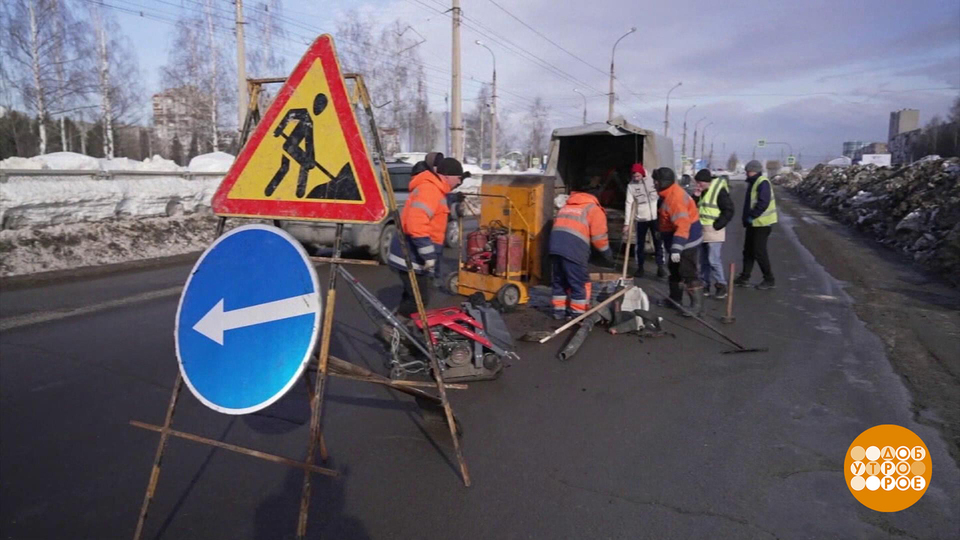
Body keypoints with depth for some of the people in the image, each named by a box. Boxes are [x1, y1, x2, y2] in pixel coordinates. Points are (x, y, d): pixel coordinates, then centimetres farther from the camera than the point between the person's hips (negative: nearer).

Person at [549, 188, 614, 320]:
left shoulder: (566, 206, 33)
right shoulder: (594, 209, 13)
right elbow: (599, 237, 4)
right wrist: (607, 253, 15)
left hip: (555, 244, 6)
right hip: (573, 247, -6)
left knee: (559, 280, 18)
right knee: (580, 282, 4)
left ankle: (559, 310, 24)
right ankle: (578, 313, 9)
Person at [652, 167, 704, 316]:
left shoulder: (675, 197, -26)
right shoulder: (670, 194, 8)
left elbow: (683, 225, -34)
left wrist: (676, 248, -38)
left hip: (687, 240, -11)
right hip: (679, 239, 11)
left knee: (688, 272, -8)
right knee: (675, 270, 20)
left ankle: (697, 304, 0)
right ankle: (675, 298, 32)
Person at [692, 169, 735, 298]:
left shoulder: (719, 190, -12)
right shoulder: (701, 192, 12)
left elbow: (729, 210, -14)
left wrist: (717, 225, -15)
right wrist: (695, 197, -2)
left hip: (714, 231, -8)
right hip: (702, 231, 8)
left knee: (714, 260, -10)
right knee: (703, 260, 12)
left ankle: (721, 285, 0)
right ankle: (704, 285, 20)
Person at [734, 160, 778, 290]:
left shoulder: (763, 183, -16)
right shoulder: (752, 183, 15)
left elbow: (763, 203, -26)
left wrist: (751, 216, -21)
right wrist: (746, 218, 14)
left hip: (761, 224, -10)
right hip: (753, 223, 10)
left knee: (759, 252, -5)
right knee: (748, 250, 14)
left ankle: (769, 280, 7)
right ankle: (744, 278, 23)